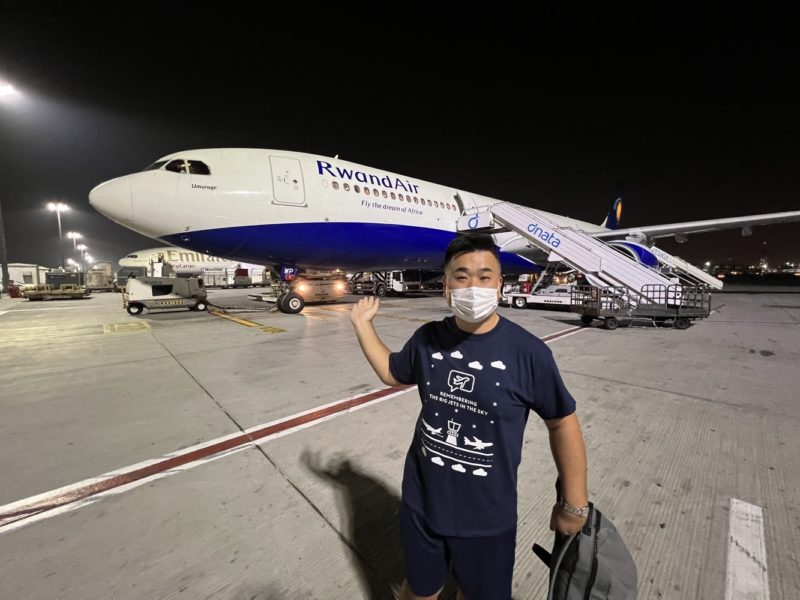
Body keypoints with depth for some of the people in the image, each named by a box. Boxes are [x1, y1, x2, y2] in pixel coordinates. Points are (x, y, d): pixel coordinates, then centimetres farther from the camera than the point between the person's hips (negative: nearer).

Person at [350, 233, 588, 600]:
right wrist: (362, 324, 4)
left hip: (488, 518, -2)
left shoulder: (528, 352, -21)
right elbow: (391, 373, 8)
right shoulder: (427, 338, -11)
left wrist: (574, 503, -1)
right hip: (421, 504, 3)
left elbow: (562, 423, -7)